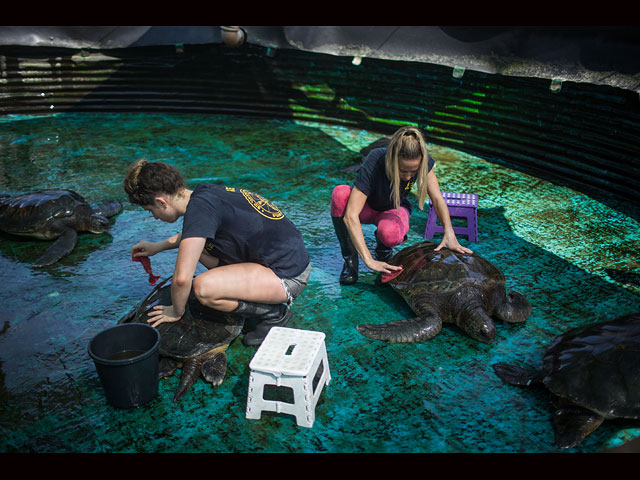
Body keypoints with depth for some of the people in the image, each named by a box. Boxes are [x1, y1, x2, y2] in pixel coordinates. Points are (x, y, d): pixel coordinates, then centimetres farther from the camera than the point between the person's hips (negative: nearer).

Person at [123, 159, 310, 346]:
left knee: (203, 288, -26)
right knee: (198, 243, 14)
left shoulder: (199, 207, -22)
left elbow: (182, 278, -23)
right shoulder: (206, 191, 6)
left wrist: (176, 312, -4)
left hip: (288, 275, -10)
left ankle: (274, 314, -2)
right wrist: (158, 246, 30)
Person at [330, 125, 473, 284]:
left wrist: (449, 234, -31)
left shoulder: (422, 162, -25)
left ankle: (383, 248, 3)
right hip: (366, 206, -1)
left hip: (393, 210, 1)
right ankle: (350, 259, -19)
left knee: (390, 234, -38)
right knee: (340, 194, -38)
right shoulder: (372, 164, -36)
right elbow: (351, 216, -41)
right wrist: (369, 261, -47)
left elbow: (437, 198, -15)